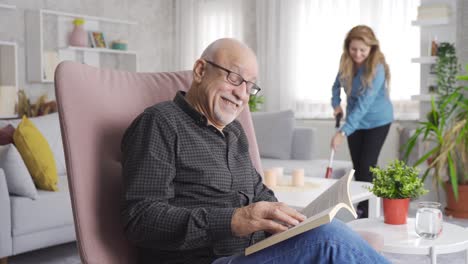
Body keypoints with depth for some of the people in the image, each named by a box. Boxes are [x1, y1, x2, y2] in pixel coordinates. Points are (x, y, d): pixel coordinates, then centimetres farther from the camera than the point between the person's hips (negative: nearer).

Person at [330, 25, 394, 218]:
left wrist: (343, 131, -42)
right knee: (357, 167, 9)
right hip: (355, 121, 6)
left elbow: (364, 104, -35)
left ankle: (366, 213, 2)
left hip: (377, 121, -5)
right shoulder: (346, 61, -9)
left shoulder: (377, 68, -27)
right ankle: (360, 208, 20)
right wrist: (336, 104, -7)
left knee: (367, 168, -8)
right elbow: (337, 84, 11)